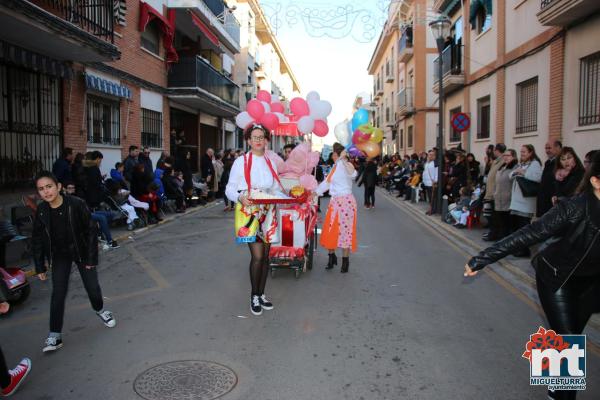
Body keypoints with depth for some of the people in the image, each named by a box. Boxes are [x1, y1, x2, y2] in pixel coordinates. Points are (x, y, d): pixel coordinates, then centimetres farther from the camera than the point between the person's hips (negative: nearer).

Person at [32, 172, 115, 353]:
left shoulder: (76, 204, -23)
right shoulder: (41, 211, -12)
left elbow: (91, 231, -16)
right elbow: (37, 240, 0)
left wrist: (92, 258, -14)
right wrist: (40, 267, 1)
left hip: (81, 251, -2)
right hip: (59, 255, 2)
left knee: (93, 287, 5)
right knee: (58, 294, -2)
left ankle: (100, 310, 38)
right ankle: (55, 336, 8)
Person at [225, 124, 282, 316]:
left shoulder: (271, 163, 11)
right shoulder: (241, 161, -2)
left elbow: (276, 189, 14)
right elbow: (230, 189, -5)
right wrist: (240, 197, -25)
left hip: (267, 213, 5)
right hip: (248, 213, -4)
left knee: (265, 255, 8)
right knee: (257, 256, -10)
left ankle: (261, 294, 24)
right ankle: (254, 296, 9)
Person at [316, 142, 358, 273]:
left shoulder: (346, 166, -12)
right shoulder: (335, 166, 13)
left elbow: (353, 175, -36)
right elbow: (327, 182, 24)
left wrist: (343, 159, -42)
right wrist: (316, 192, 26)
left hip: (345, 201, -8)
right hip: (334, 201, 8)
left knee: (344, 231, 0)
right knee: (330, 231, 9)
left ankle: (345, 260, 12)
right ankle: (332, 256, 24)